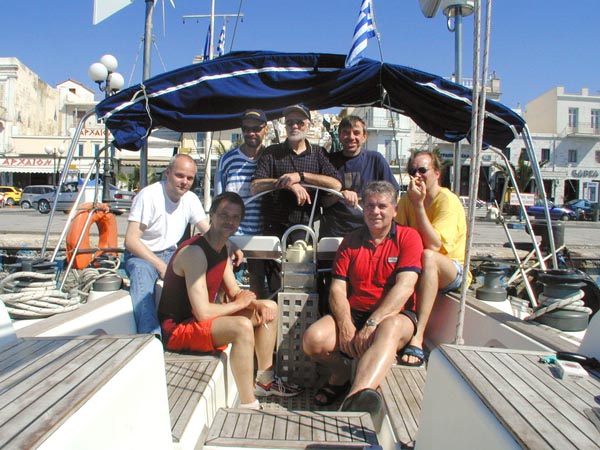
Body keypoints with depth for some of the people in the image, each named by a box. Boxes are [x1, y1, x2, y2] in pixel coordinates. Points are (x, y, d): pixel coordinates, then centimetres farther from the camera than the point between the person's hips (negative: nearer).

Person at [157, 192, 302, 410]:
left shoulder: (222, 249, 5)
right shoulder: (194, 252, -25)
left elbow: (235, 294, 9)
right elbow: (203, 312, -30)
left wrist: (256, 304, -12)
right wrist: (239, 304, -15)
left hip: (203, 318, 10)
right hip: (178, 328, -10)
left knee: (270, 307, 11)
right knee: (242, 326, -35)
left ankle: (264, 381, 20)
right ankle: (248, 406, -22)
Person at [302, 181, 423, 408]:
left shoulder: (408, 237, 0)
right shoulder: (351, 241, 11)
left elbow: (404, 287, -13)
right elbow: (337, 289, 2)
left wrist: (372, 323, -22)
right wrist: (345, 325, -17)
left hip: (394, 315, -3)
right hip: (354, 313, 4)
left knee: (388, 330, -38)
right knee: (312, 339, -22)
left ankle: (354, 397, -55)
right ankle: (340, 374, 9)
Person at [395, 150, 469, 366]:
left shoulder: (449, 201, -15)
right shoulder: (407, 199, 2)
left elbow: (433, 246, -28)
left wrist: (419, 205, -28)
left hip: (452, 271, -5)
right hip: (418, 270, 5)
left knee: (428, 257, -37)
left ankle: (417, 339, -39)